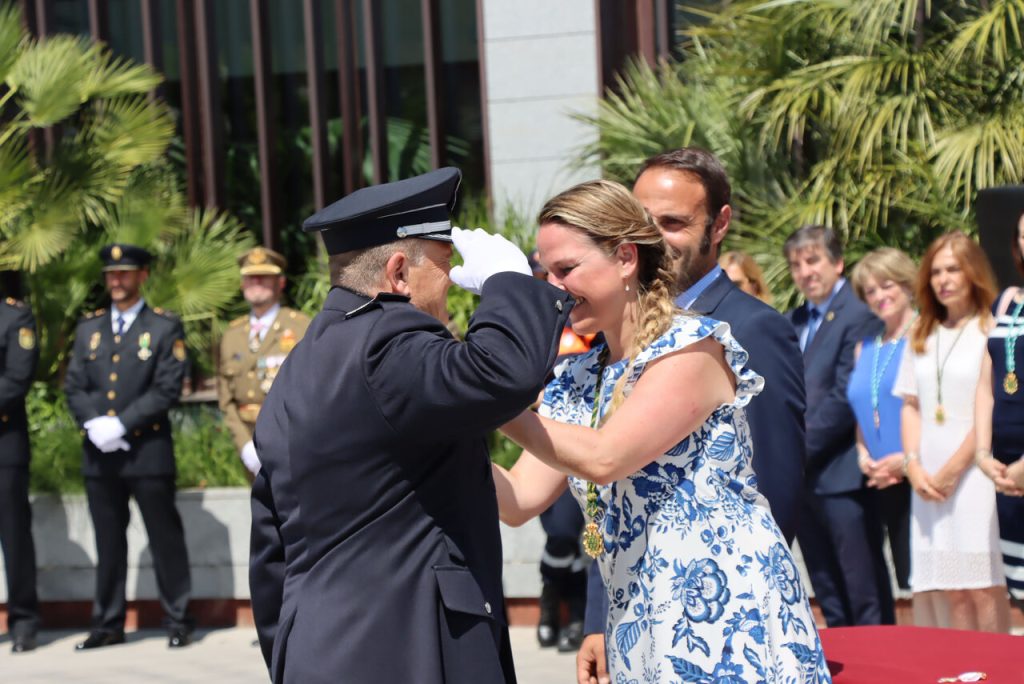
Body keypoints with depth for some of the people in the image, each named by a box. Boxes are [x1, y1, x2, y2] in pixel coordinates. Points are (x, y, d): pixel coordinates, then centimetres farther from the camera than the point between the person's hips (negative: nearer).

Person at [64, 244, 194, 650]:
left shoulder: (165, 327, 1)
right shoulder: (88, 328, 15)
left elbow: (167, 389, -8)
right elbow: (74, 386, 9)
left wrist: (119, 424, -14)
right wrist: (94, 424, -10)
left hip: (148, 450, -4)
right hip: (99, 454, 4)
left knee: (165, 539, 1)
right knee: (108, 542, 9)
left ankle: (178, 622, 8)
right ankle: (108, 625, 14)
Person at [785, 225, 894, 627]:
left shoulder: (859, 317, -9)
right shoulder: (792, 322, 15)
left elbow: (845, 397, -16)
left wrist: (800, 448, -15)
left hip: (841, 473, -8)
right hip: (801, 476, 8)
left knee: (864, 592, -3)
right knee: (828, 594, 13)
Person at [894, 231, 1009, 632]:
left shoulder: (992, 330, -1)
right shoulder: (922, 336, 18)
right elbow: (911, 405, 16)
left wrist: (954, 469, -9)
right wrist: (913, 465, 1)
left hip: (975, 474, -5)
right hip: (930, 482, 5)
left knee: (983, 587, -9)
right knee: (948, 590, 0)